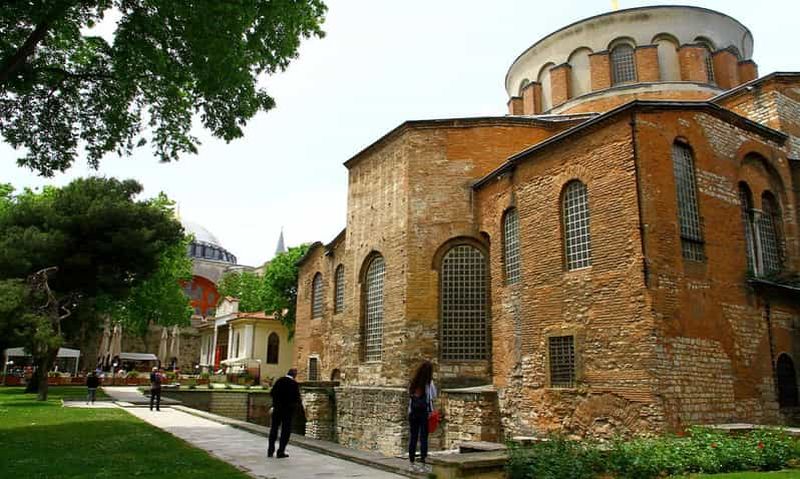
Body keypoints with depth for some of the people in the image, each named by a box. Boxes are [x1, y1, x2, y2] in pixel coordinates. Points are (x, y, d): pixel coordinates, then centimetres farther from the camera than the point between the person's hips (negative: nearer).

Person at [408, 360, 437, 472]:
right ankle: (423, 464, 4)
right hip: (425, 413, -4)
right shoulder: (429, 383, -10)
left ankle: (412, 463, 16)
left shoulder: (413, 382, 2)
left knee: (413, 437, 9)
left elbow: (409, 396, 5)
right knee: (423, 438, 2)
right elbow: (433, 397, -4)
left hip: (413, 412, 4)